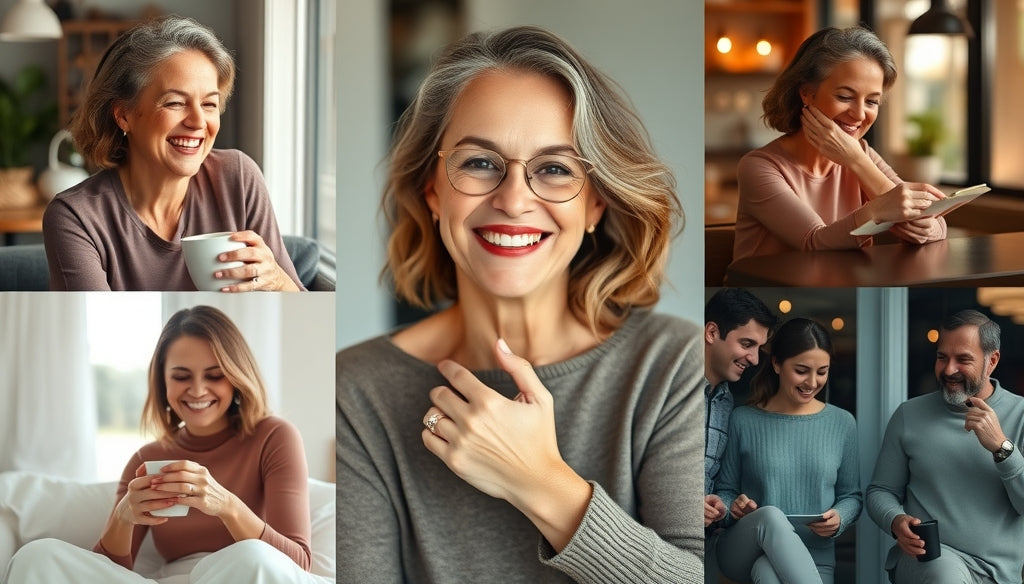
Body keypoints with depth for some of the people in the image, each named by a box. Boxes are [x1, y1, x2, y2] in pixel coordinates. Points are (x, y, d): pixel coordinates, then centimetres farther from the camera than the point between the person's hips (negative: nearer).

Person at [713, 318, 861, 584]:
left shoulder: (842, 423, 7)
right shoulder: (743, 421, 3)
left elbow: (851, 495, 13)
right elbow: (725, 491, 9)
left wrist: (839, 519, -9)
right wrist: (732, 506, -14)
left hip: (813, 560, -1)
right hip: (742, 550, 1)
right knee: (770, 515, -35)